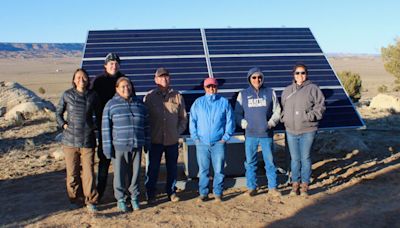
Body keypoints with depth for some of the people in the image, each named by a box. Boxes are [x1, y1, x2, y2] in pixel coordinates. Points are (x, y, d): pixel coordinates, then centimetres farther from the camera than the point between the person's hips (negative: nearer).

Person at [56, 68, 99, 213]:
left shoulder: (92, 96, 2)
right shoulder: (67, 95, 1)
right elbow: (59, 113, 12)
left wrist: (95, 125, 5)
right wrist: (63, 125, -1)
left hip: (88, 141, 0)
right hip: (70, 140, 0)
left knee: (88, 172, -3)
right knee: (72, 172, 9)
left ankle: (90, 201, 7)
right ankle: (74, 199, 26)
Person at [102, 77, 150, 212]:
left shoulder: (139, 104, 11)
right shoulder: (111, 105, 1)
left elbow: (146, 125, 15)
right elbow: (106, 127, -2)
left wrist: (147, 143, 12)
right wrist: (107, 147, -7)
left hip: (136, 146, 3)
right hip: (119, 146, -2)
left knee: (135, 172, 9)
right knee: (120, 174, 3)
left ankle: (134, 198, 24)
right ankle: (121, 199, 18)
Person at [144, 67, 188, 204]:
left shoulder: (177, 97, 5)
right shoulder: (149, 97, 0)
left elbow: (183, 118, 10)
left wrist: (178, 131, 0)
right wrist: (148, 134, -4)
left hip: (172, 140, 2)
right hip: (155, 140, -2)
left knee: (172, 167, 10)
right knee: (153, 168, 3)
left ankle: (171, 192, 24)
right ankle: (150, 193, 16)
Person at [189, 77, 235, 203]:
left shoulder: (224, 102, 5)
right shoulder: (198, 103, 7)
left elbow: (230, 121, 5)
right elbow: (192, 121, 8)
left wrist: (225, 137, -2)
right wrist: (195, 137, 0)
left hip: (219, 142, -1)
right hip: (202, 143, 1)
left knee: (219, 170, 1)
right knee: (203, 170, 5)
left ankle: (218, 194, 13)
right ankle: (203, 193, 15)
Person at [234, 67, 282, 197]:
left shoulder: (270, 93, 7)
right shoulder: (243, 94, 6)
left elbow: (277, 111, 8)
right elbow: (237, 113, 8)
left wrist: (271, 123, -4)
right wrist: (244, 123, -6)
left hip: (267, 134, 0)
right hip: (250, 135, 0)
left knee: (270, 161, 4)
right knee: (250, 162, 5)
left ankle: (272, 187, 14)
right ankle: (251, 187, 16)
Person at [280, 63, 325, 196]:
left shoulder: (312, 89, -2)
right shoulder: (287, 90, 11)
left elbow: (320, 105, -4)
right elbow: (282, 107, 18)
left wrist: (311, 116, -17)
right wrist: (284, 118, 2)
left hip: (307, 131, -3)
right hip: (291, 131, 3)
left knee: (305, 158, 3)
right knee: (295, 159, 10)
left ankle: (305, 185, 15)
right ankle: (295, 184, 21)